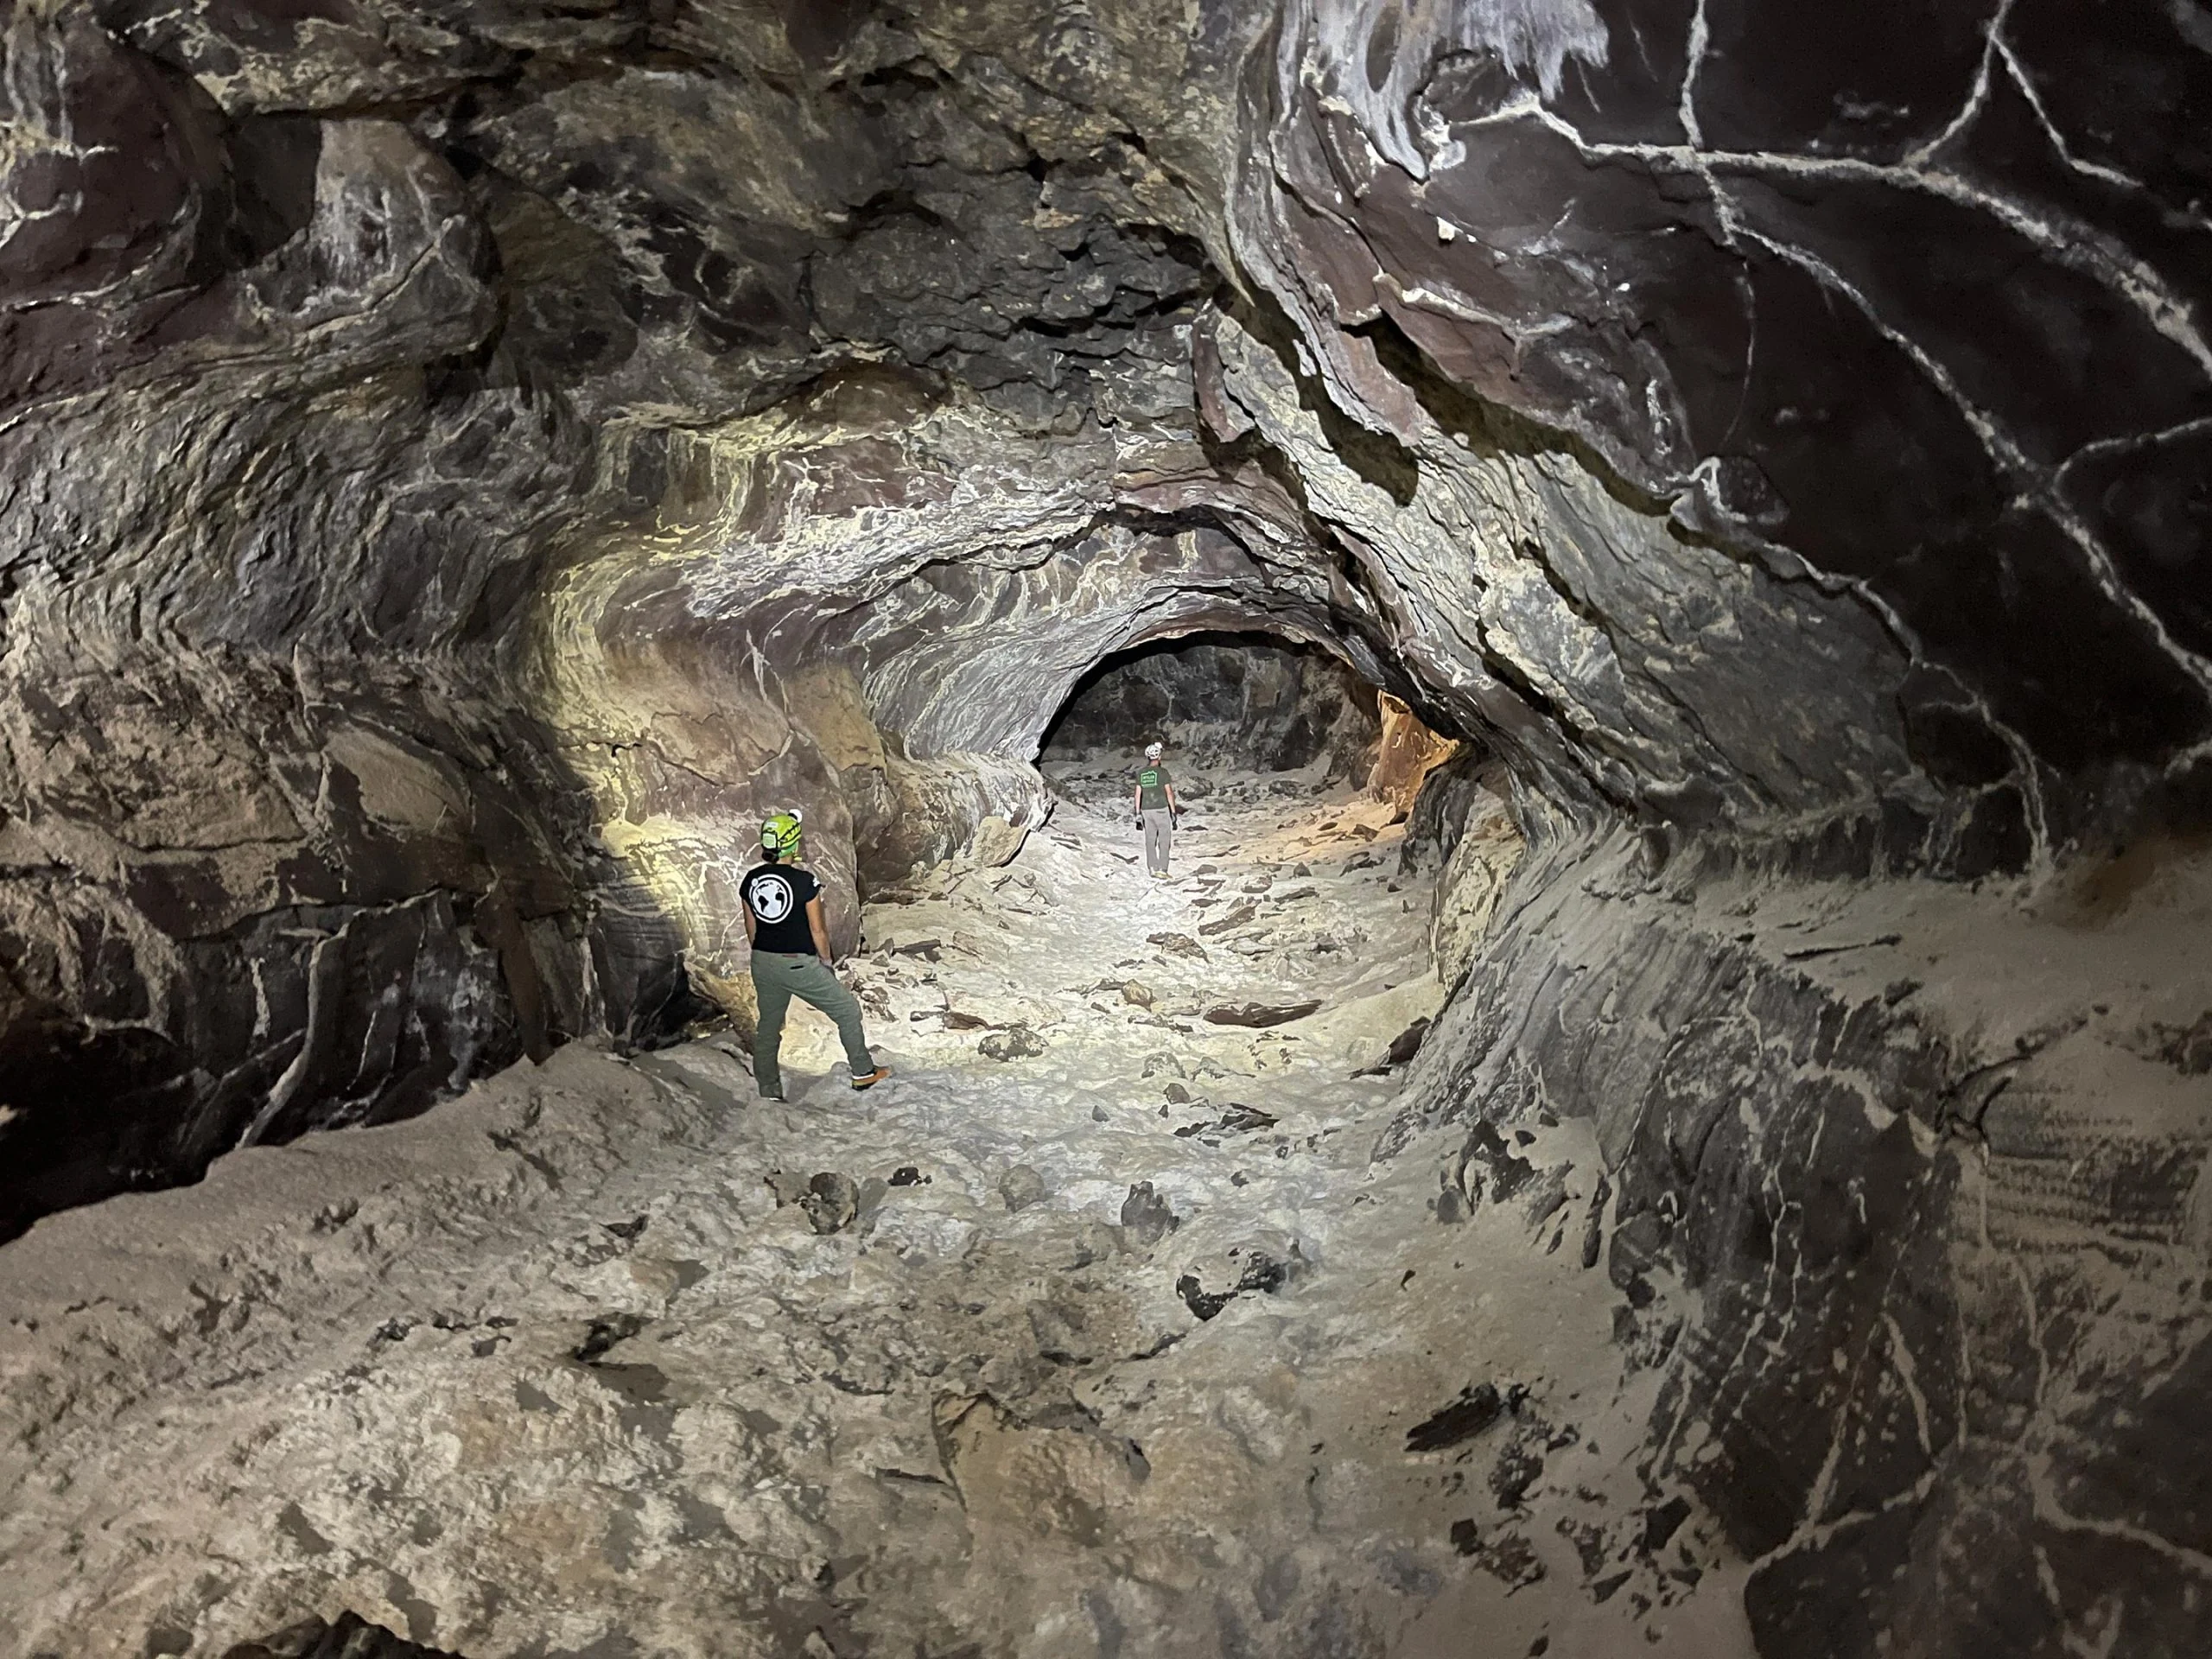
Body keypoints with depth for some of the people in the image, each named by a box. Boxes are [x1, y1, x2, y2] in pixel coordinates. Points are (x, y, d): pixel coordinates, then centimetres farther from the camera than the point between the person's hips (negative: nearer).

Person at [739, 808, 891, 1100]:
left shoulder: (751, 879, -1)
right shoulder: (804, 881, -18)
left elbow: (751, 929, 8)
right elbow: (818, 930, -12)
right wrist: (825, 960, 4)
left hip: (763, 964, 6)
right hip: (800, 965, -5)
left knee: (768, 1026, 18)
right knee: (847, 1011, 13)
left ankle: (768, 1094, 23)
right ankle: (863, 1072, 22)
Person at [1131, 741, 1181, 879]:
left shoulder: (1141, 773, 4)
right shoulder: (1162, 772, -9)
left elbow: (1138, 793, 5)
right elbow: (1169, 792, -10)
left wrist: (1138, 813, 10)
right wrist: (1174, 811, -3)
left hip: (1146, 810, 4)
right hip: (1161, 809, -4)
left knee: (1150, 840, 10)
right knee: (1164, 840, 2)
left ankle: (1153, 869, 9)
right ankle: (1162, 870, -4)